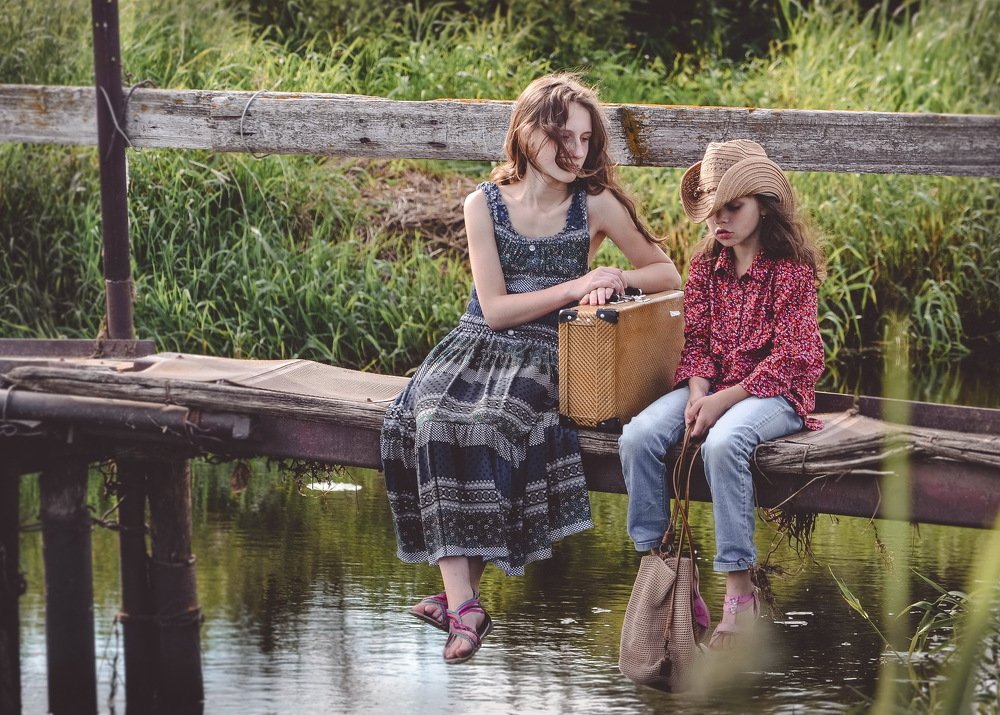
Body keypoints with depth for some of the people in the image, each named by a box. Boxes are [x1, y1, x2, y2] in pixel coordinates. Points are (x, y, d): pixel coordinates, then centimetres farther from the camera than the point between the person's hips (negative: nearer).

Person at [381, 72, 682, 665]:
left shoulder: (596, 204, 1)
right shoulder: (485, 204, 2)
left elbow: (668, 275, 7)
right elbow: (495, 308, -3)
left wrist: (613, 280, -12)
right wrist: (574, 287, -11)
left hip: (545, 354, -2)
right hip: (481, 344, 2)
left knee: (490, 422, -33)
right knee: (430, 416, -29)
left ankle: (460, 594, -25)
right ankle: (464, 604, -33)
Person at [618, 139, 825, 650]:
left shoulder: (791, 267, -9)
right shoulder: (706, 262, 10)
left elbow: (790, 357, -14)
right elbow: (695, 338, 8)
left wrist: (722, 402, -20)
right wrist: (698, 392, -13)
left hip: (772, 391, -6)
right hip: (711, 386, 6)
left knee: (723, 443, -38)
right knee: (637, 437, -22)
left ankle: (739, 590, -32)